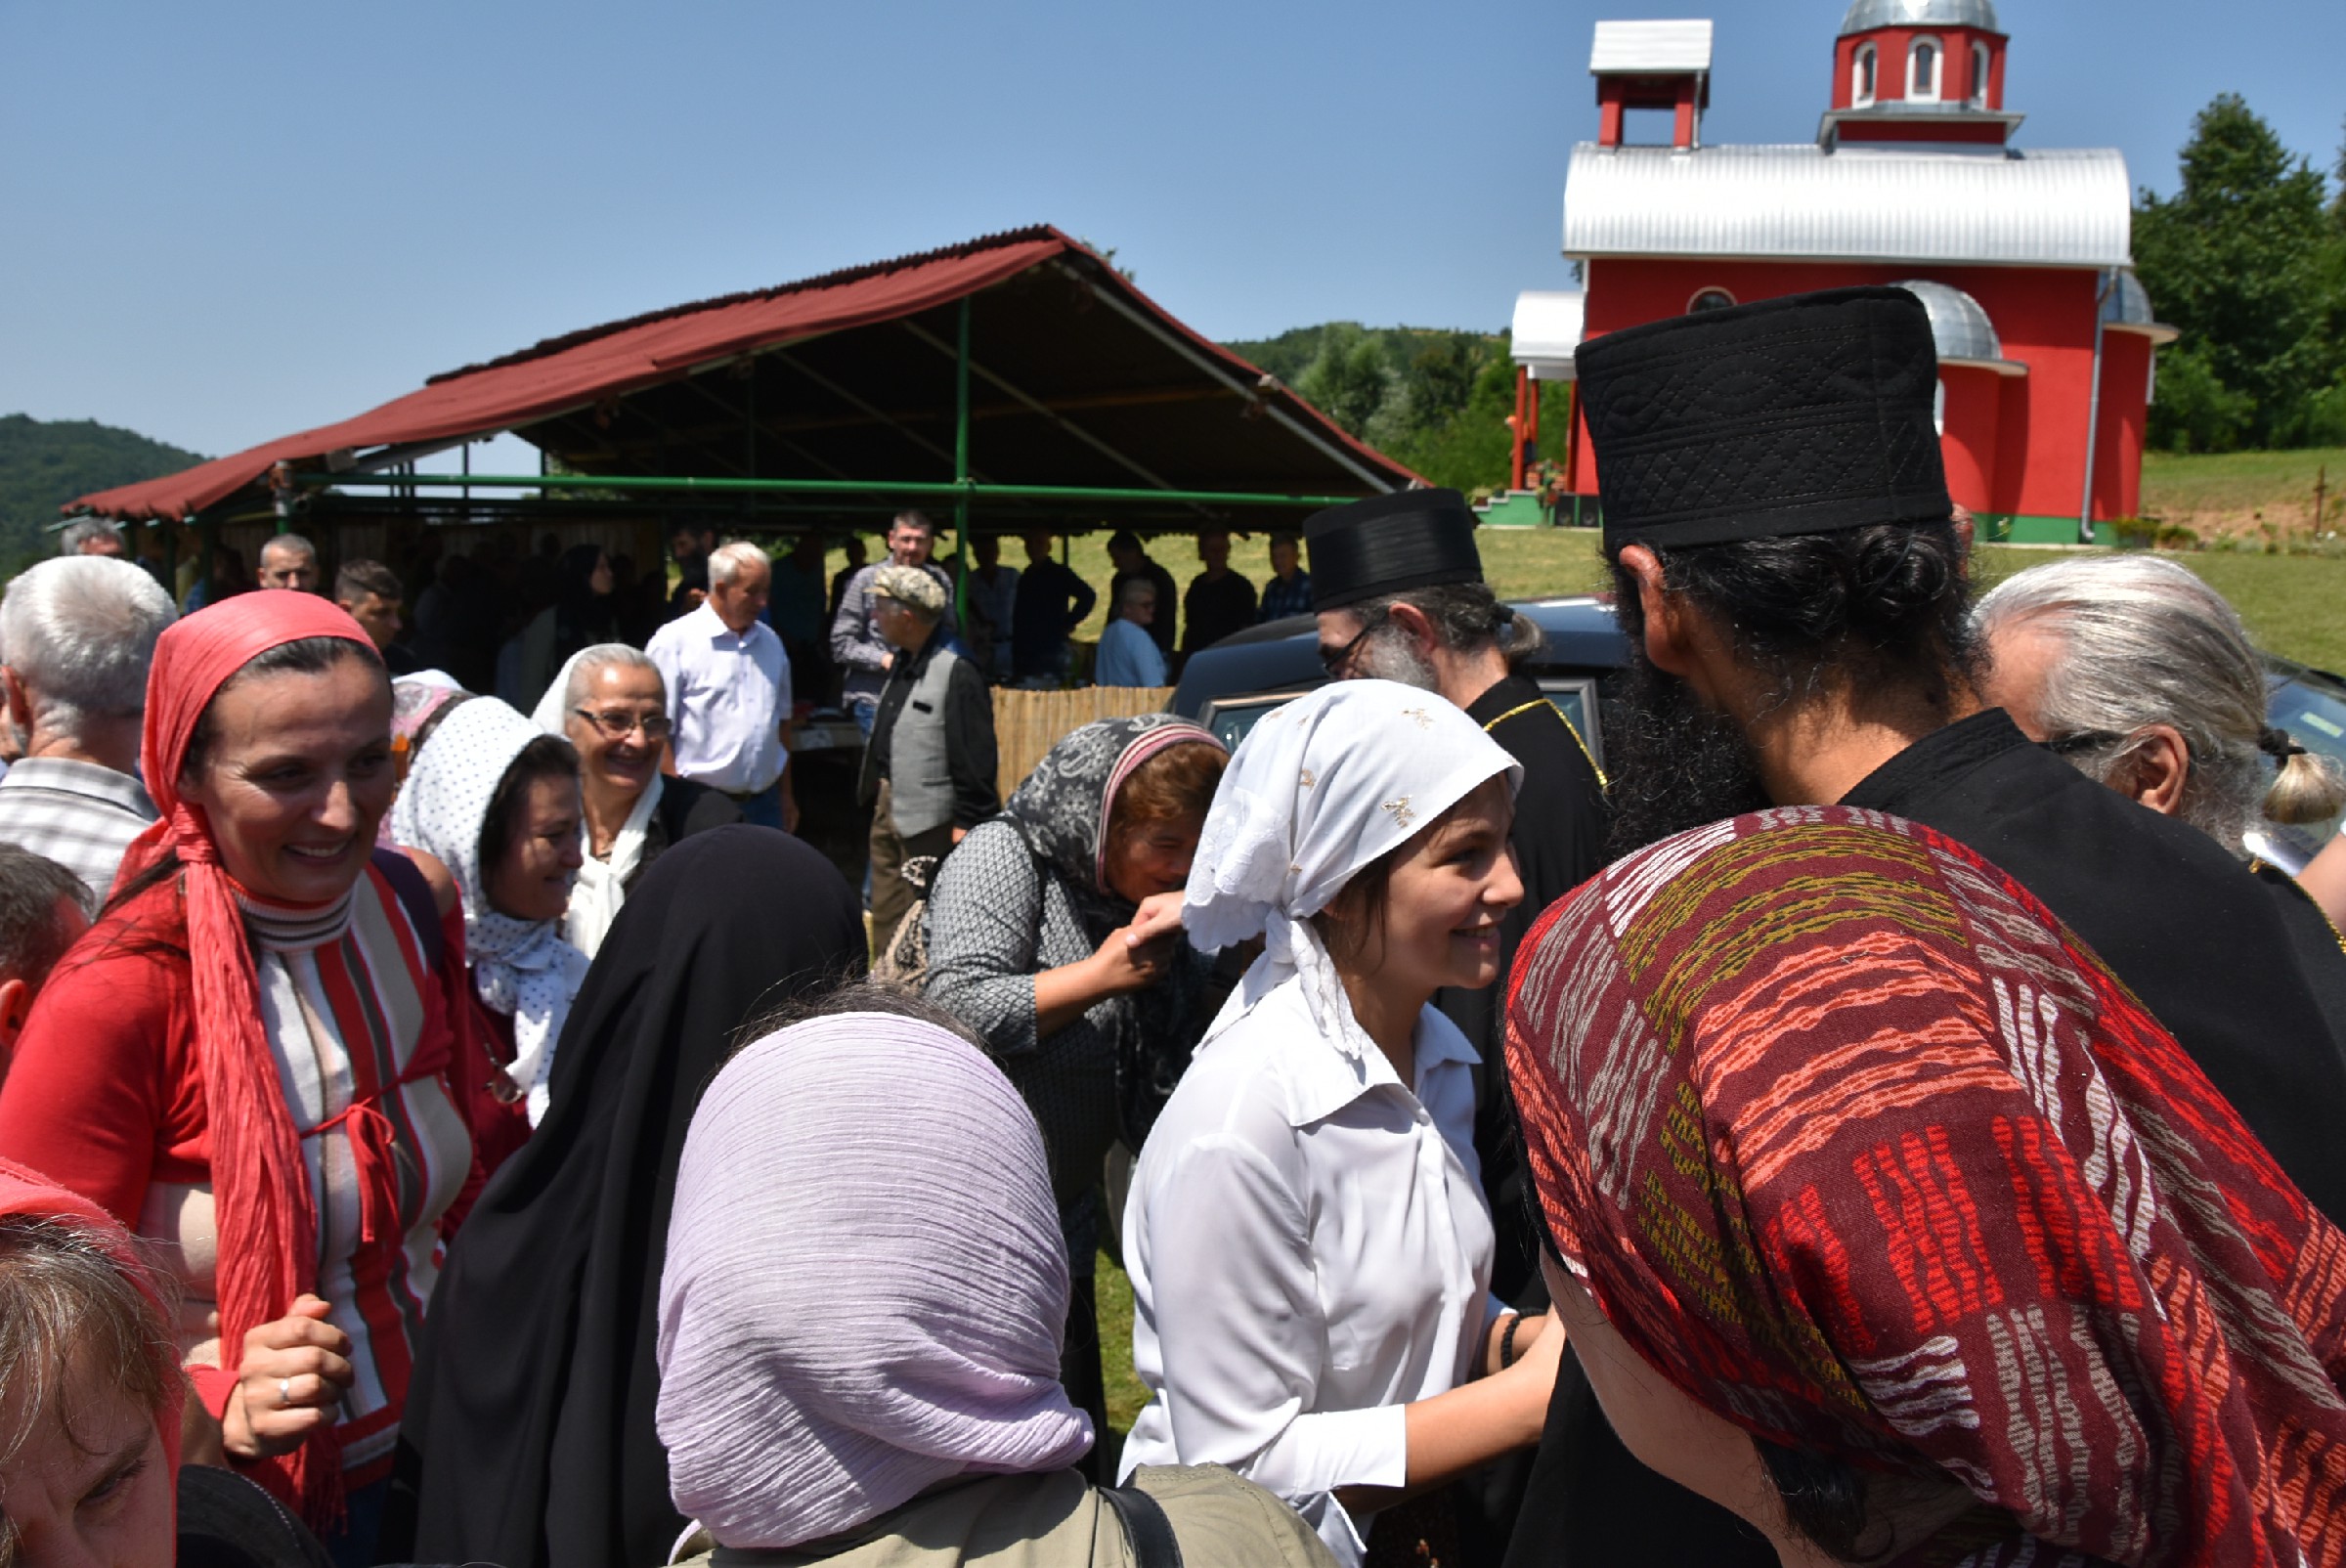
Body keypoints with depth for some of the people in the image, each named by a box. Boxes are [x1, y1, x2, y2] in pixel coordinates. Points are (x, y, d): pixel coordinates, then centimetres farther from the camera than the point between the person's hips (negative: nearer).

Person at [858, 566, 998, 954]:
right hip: (888, 812, 9)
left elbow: (974, 756, -20)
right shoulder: (902, 662, 10)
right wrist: (876, 797, 16)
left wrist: (967, 822, -19)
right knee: (886, 923, 17)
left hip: (930, 823, -9)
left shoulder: (957, 671, -19)